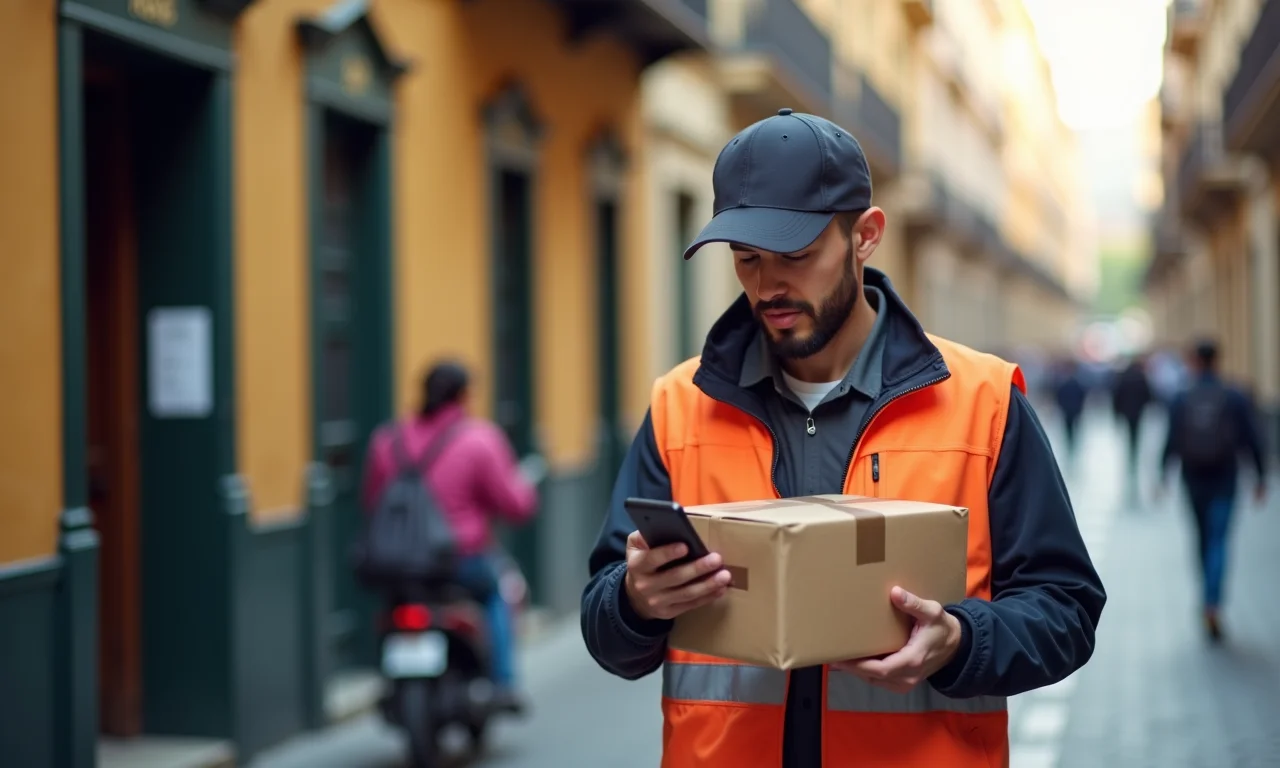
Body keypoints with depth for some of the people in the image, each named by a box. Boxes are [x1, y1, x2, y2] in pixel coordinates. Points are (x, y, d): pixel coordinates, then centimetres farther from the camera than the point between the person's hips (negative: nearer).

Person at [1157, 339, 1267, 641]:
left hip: (1194, 479, 2)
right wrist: (1261, 477, 3)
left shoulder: (1181, 400, -3)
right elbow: (1252, 440, -5)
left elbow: (1171, 443, -6)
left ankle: (1210, 602, 27)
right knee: (1218, 539, -4)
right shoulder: (1236, 398, -5)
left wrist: (1163, 477, 0)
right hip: (1225, 479, -2)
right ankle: (1213, 602, -22)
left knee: (1203, 538, 17)